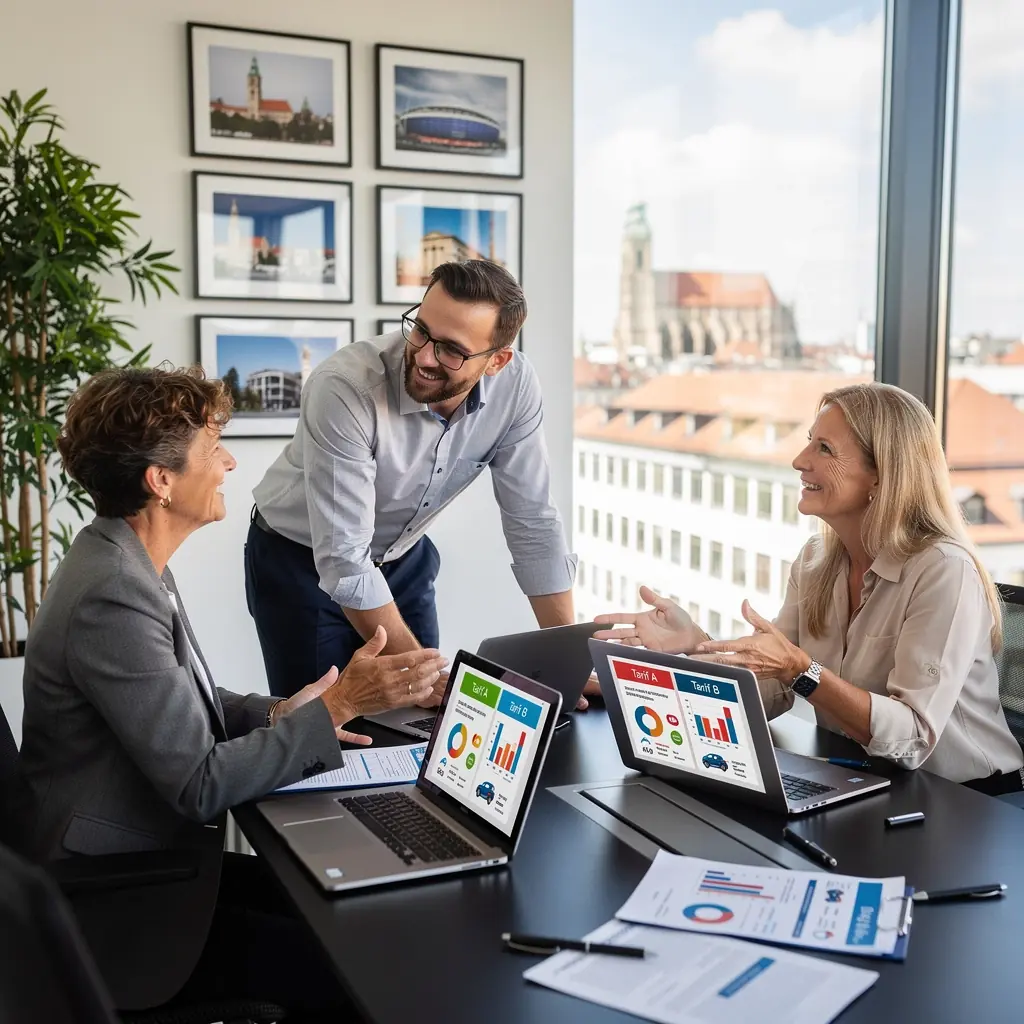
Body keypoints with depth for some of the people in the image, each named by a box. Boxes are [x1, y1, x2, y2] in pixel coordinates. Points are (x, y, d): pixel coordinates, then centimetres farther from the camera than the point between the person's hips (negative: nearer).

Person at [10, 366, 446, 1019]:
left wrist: (278, 714, -2)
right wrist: (338, 705, -22)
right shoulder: (110, 596, -27)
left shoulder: (127, 562, 4)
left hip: (152, 857, 9)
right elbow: (201, 783, -25)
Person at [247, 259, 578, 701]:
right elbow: (344, 561, -32)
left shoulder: (514, 384, -21)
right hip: (299, 561, -4)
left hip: (403, 558, 4)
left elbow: (533, 523, -12)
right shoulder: (343, 388, -34)